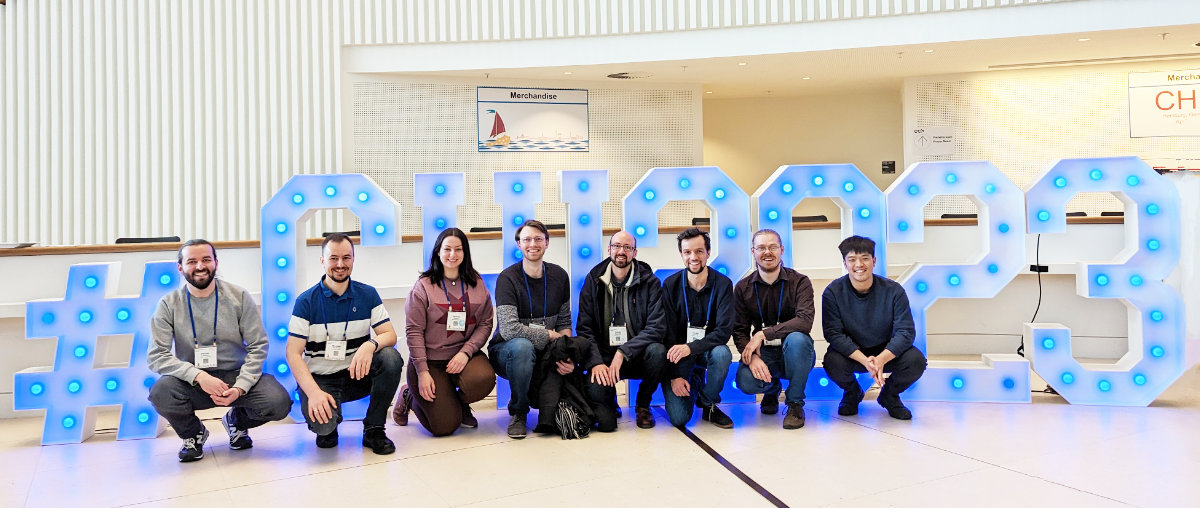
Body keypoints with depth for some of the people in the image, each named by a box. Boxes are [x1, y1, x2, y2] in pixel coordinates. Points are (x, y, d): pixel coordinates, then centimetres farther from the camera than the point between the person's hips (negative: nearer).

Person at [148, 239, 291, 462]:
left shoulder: (239, 297, -2)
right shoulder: (169, 304, -3)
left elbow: (258, 346, -3)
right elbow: (156, 356, -10)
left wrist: (240, 387, -18)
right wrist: (198, 376, -25)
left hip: (236, 376, 0)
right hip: (192, 382, 0)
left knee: (279, 403, -26)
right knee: (161, 392, -33)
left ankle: (237, 421, 13)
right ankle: (192, 434, 3)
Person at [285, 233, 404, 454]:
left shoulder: (368, 294, 2)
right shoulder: (306, 301, -6)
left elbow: (390, 334, -4)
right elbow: (293, 353, -10)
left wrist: (370, 345, -30)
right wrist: (314, 392, -25)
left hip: (358, 374, 3)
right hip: (320, 378, -3)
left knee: (391, 358, -27)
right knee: (322, 423, -32)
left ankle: (373, 429, -9)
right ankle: (328, 428, 10)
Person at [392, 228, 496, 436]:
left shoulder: (477, 284, 7)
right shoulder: (423, 286, -2)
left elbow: (485, 324, 2)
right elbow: (414, 331, -6)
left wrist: (466, 352, -16)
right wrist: (422, 372, -14)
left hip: (464, 355, 3)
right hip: (430, 359, -2)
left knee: (483, 380, -33)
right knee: (444, 426, -12)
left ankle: (460, 403, 5)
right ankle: (410, 396, 21)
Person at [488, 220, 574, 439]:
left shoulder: (559, 276, 4)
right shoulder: (508, 278, -12)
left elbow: (564, 322, 6)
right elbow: (509, 329, -23)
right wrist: (551, 335, -16)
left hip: (545, 354, 5)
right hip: (507, 353, -5)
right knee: (521, 346, -38)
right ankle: (518, 412, -13)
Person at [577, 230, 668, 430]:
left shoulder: (649, 282, -1)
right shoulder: (594, 281, 3)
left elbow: (657, 327, -12)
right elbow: (584, 328, -1)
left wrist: (623, 353, -22)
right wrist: (596, 362, -17)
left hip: (637, 355, 0)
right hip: (604, 355, 0)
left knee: (658, 351, -33)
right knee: (595, 391, -28)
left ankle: (643, 405, -1)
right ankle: (608, 409, 15)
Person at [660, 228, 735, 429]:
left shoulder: (723, 284, -9)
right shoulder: (671, 285, -7)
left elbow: (724, 331, -17)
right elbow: (668, 333, -7)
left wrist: (691, 347, -31)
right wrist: (674, 375, -15)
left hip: (708, 349, 1)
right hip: (678, 352, 0)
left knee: (722, 354, -37)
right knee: (678, 418, -16)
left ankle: (709, 405, -8)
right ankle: (691, 382, 19)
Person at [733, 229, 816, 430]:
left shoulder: (800, 282, -7)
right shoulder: (743, 287, 1)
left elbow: (805, 321, -24)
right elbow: (739, 331, -4)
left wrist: (763, 333, -28)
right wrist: (752, 357, -24)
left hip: (794, 354, -2)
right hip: (762, 353, 2)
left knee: (796, 338, -37)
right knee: (746, 381, -30)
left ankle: (795, 403, -12)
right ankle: (772, 389, 13)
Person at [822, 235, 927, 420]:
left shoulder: (893, 290, -13)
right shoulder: (833, 292, -15)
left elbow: (905, 331, -16)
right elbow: (833, 333, -20)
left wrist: (881, 359, -34)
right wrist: (865, 361, -34)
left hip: (886, 351, 1)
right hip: (851, 353, -1)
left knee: (916, 360, -27)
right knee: (833, 362, -33)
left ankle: (889, 395, 8)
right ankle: (852, 393, 6)